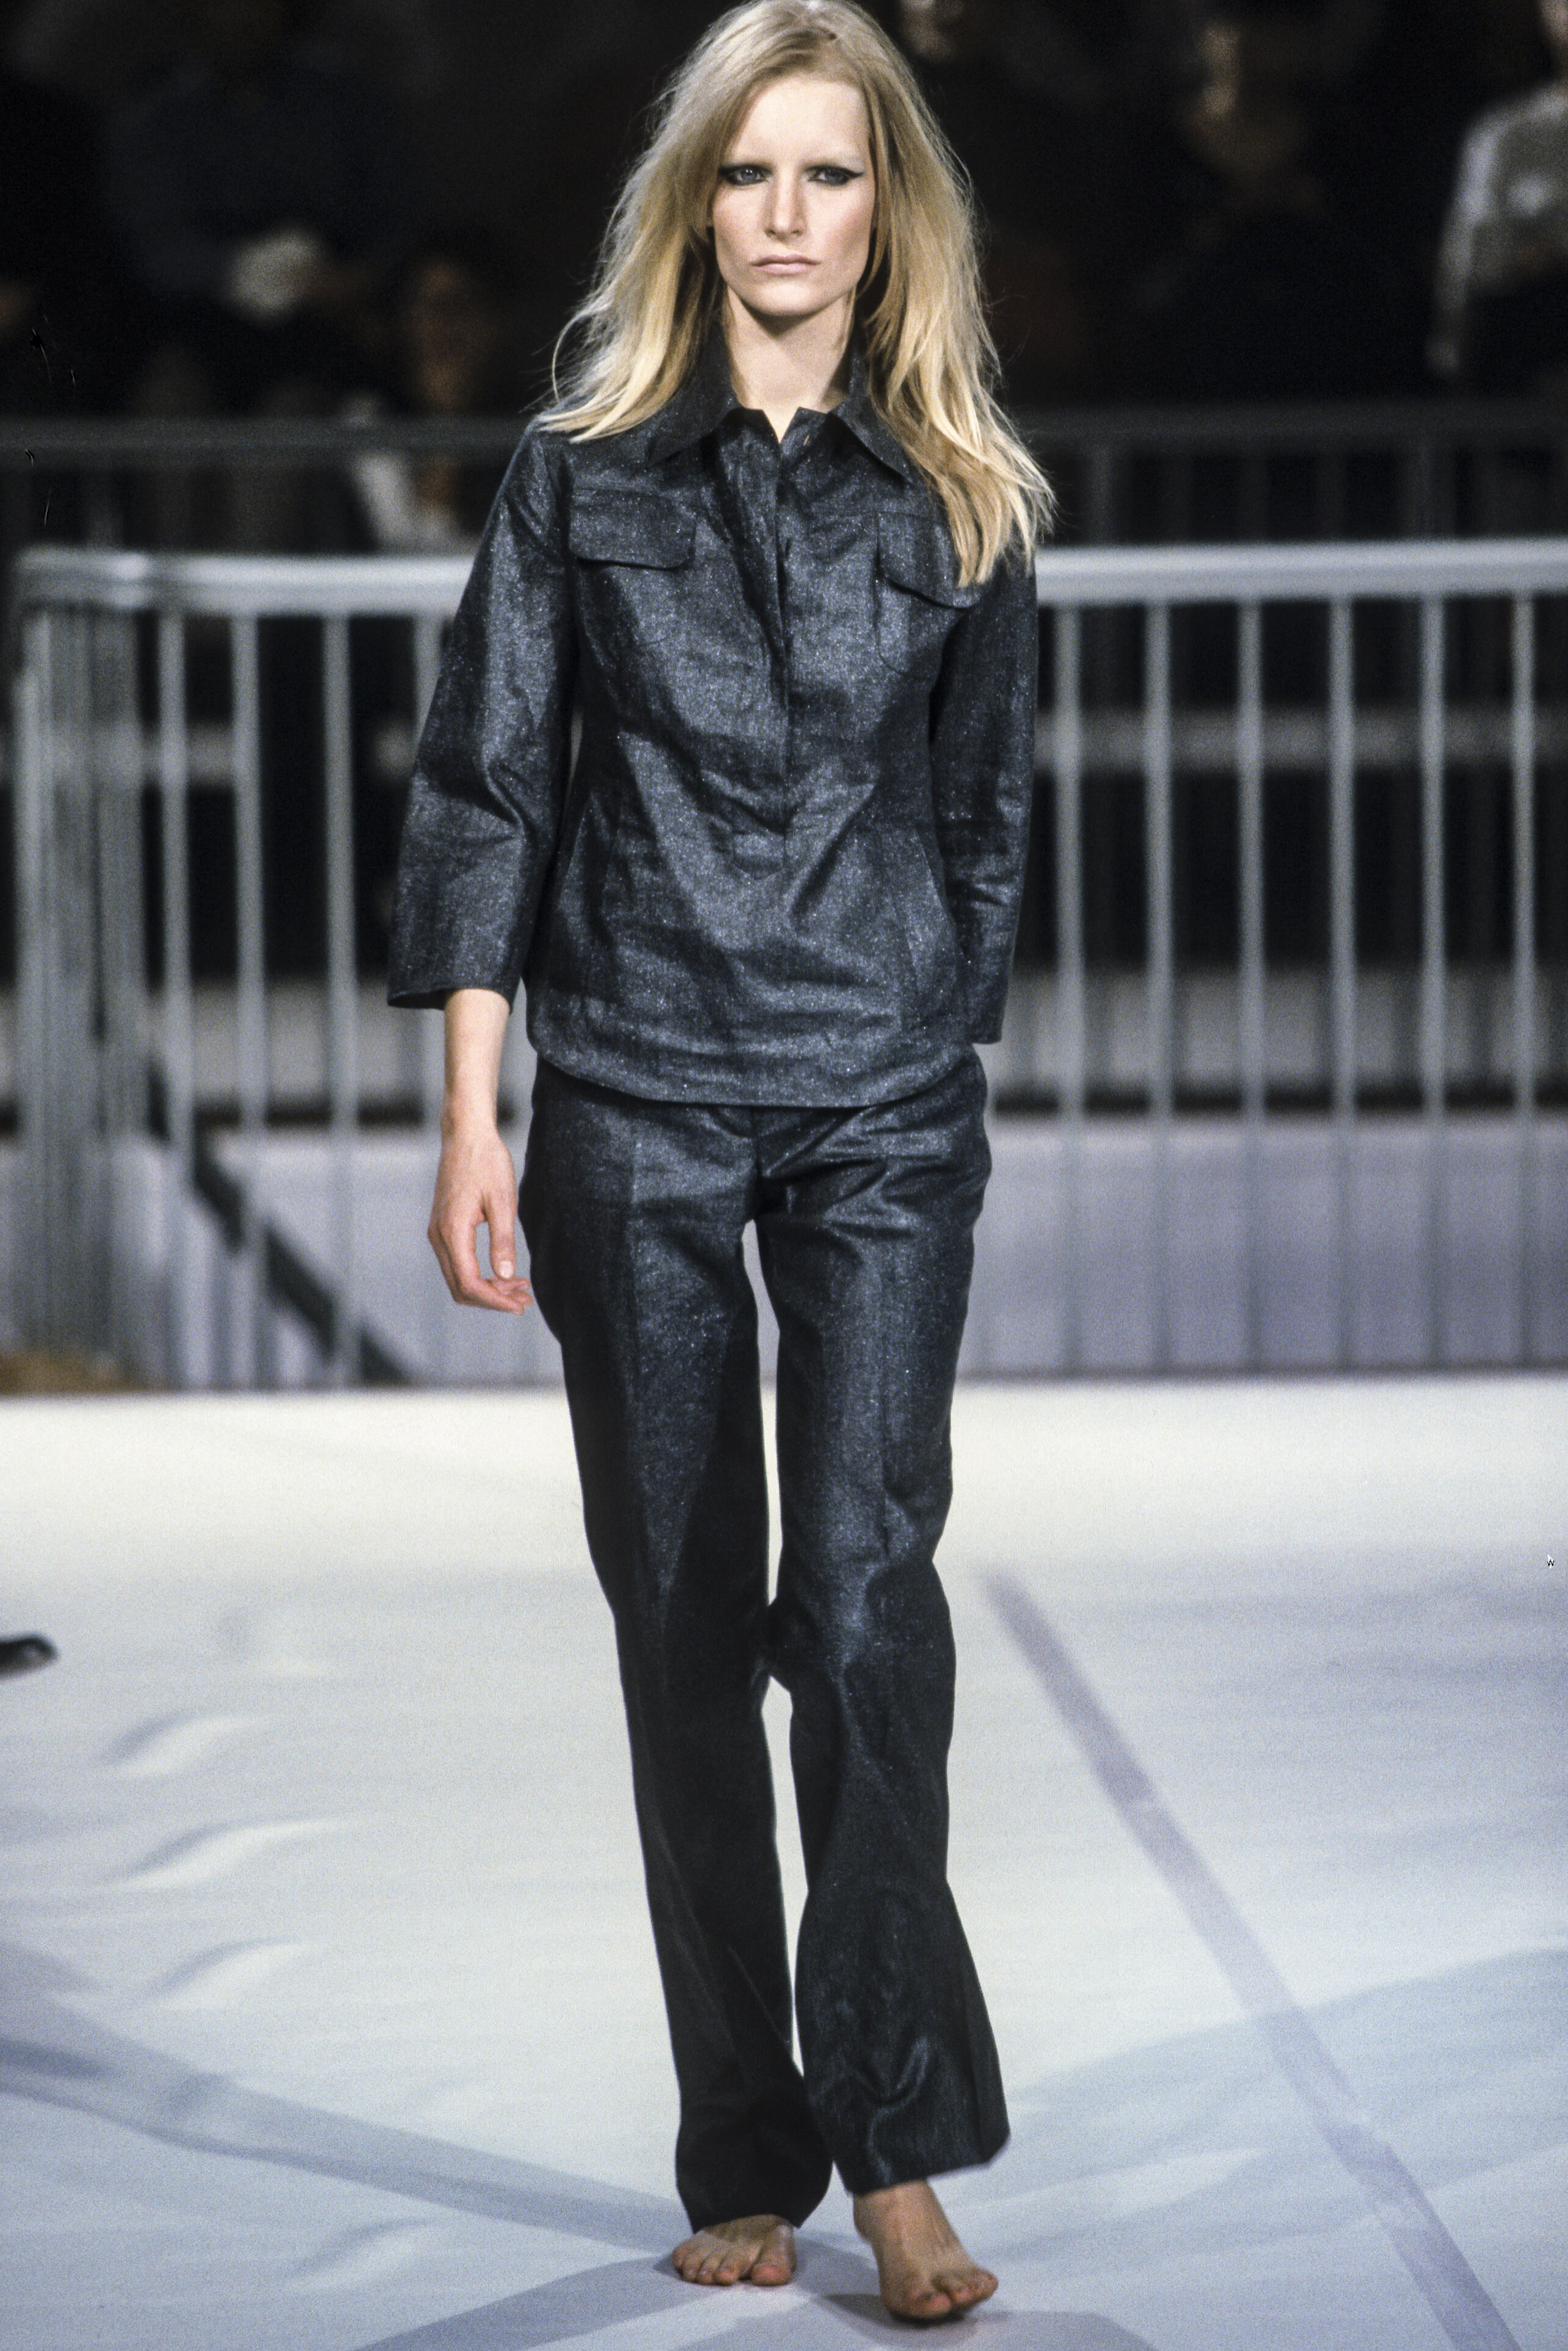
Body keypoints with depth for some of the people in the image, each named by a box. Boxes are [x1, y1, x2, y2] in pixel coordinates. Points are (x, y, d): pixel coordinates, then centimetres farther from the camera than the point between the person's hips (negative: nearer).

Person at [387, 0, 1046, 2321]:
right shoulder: (583, 474, 3)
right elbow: (485, 792, 2)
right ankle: (746, 2155, 12)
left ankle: (898, 2143, -10)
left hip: (887, 1111, 0)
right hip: (633, 1102, 0)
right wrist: (471, 1121, -3)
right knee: (684, 1621, 4)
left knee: (864, 1584, -13)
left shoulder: (958, 499, 6)